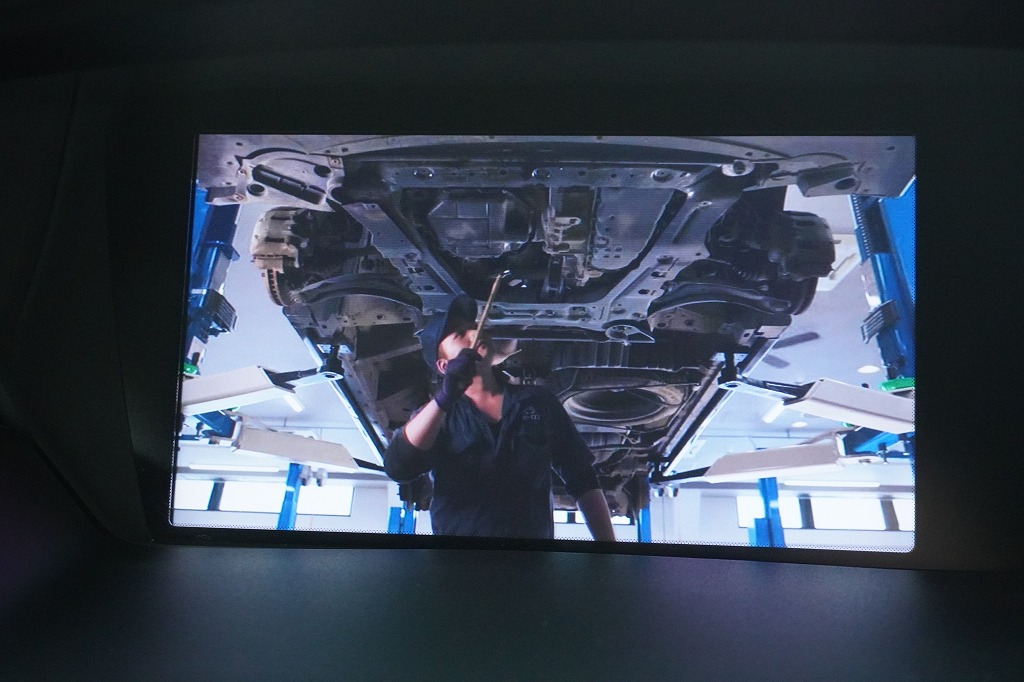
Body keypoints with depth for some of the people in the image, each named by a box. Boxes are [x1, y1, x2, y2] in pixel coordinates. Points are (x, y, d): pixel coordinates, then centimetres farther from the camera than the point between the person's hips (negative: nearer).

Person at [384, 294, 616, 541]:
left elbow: (582, 481, 15)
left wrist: (608, 541, 6)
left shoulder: (538, 401, 15)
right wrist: (444, 398, -18)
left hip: (534, 532, 2)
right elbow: (397, 467, -8)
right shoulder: (435, 415, 11)